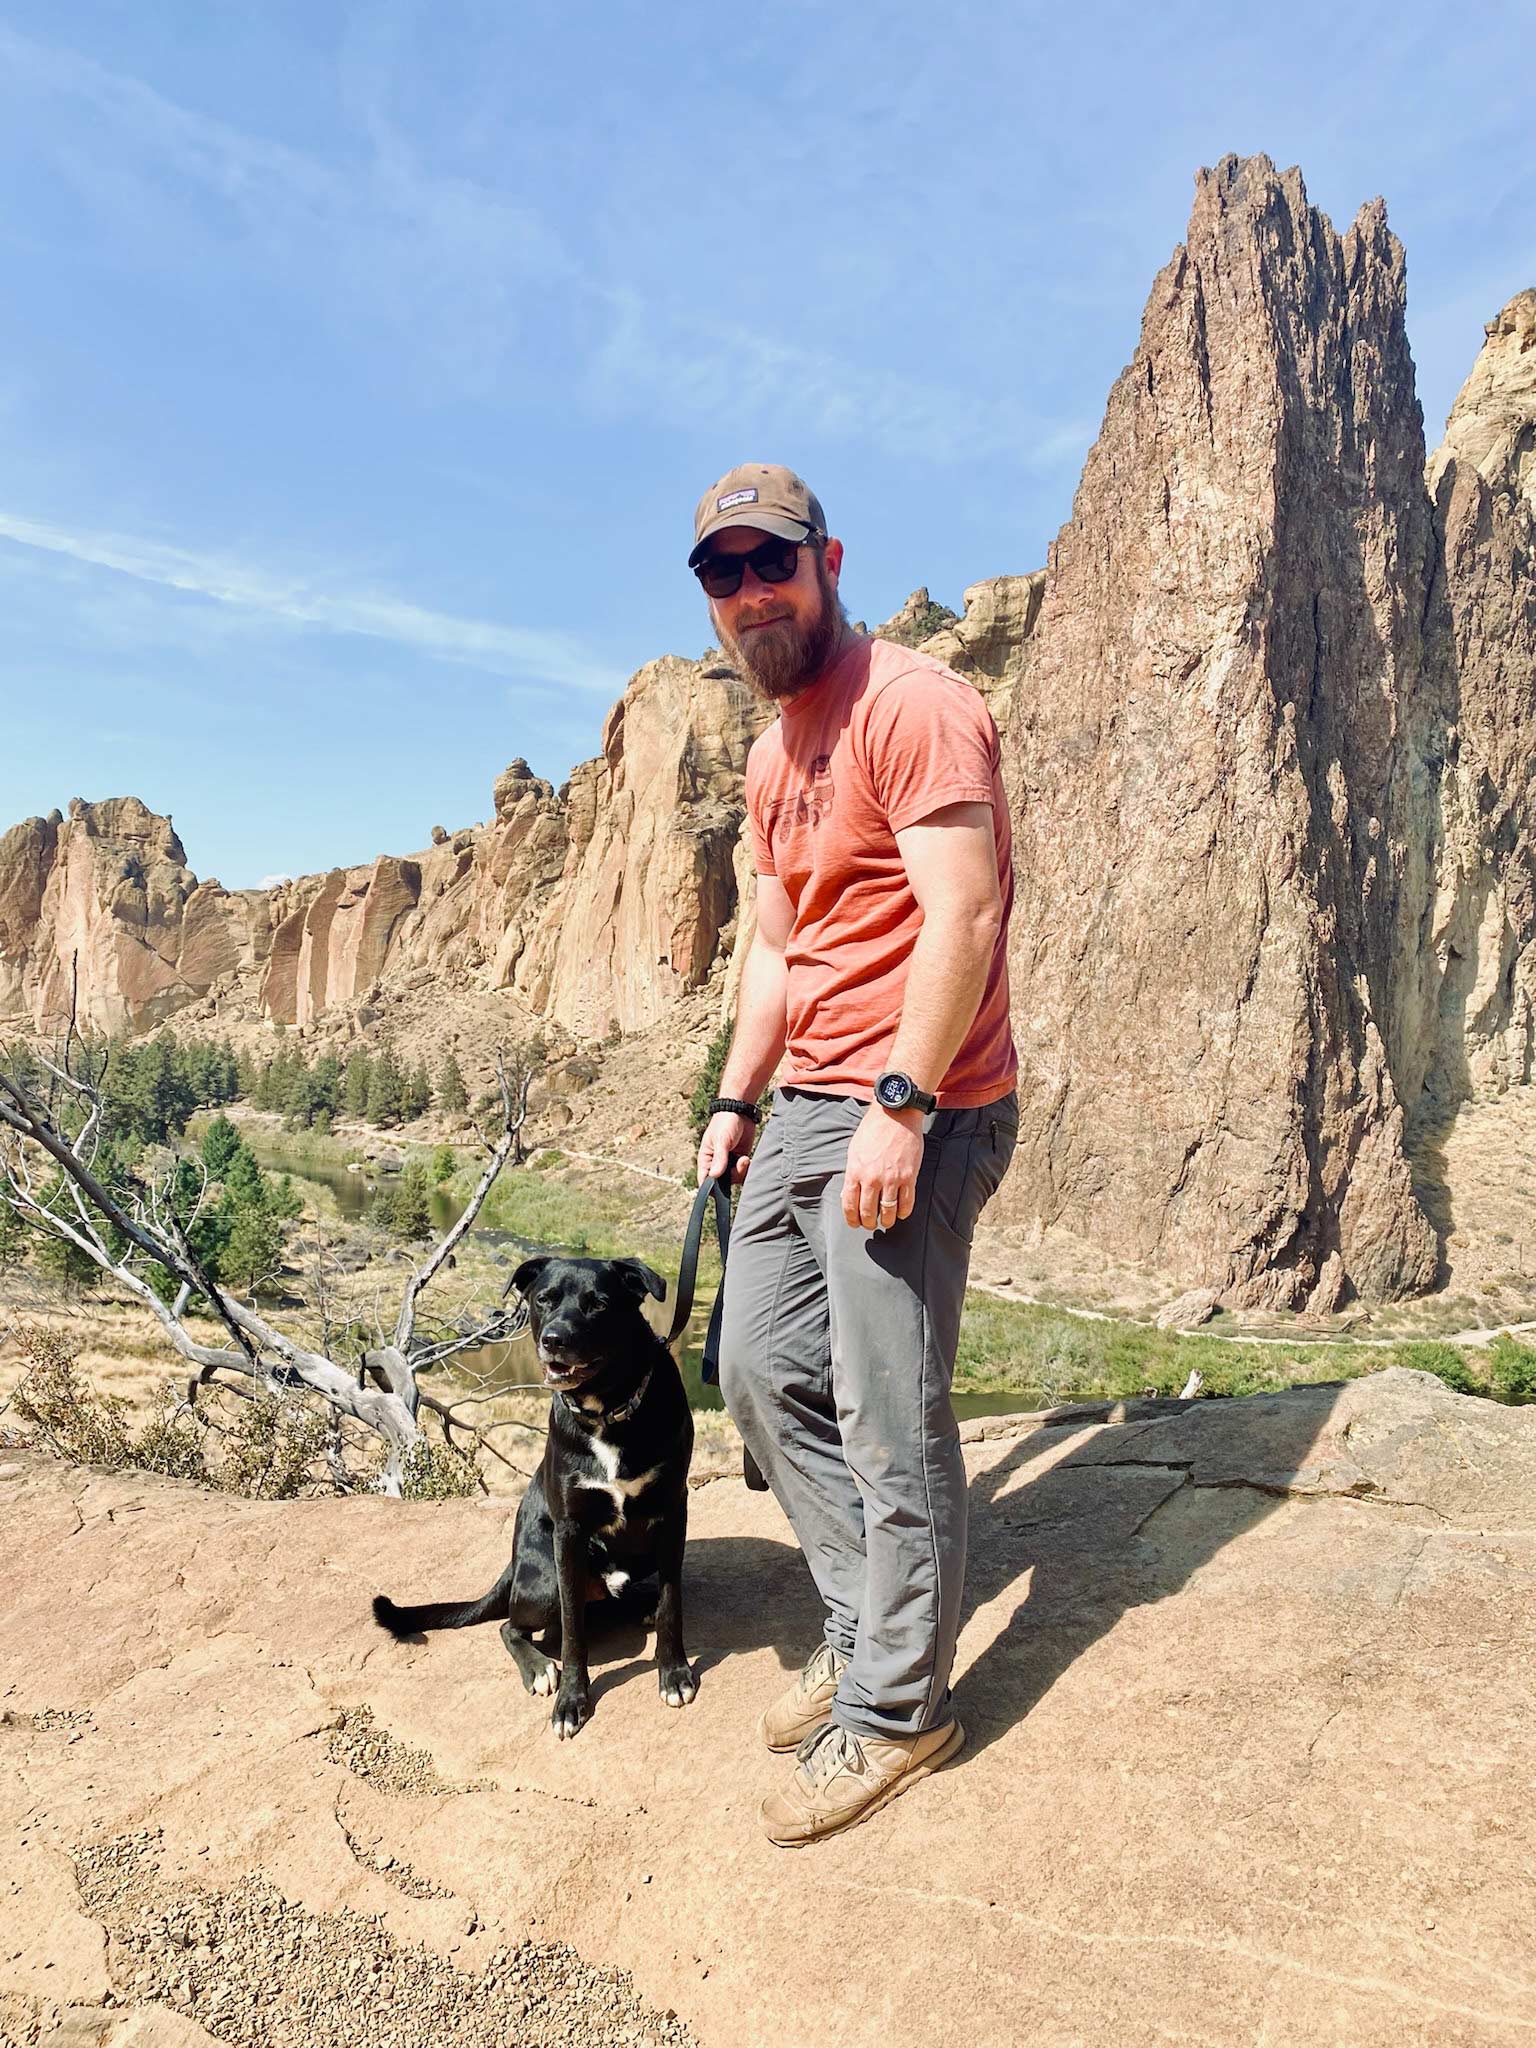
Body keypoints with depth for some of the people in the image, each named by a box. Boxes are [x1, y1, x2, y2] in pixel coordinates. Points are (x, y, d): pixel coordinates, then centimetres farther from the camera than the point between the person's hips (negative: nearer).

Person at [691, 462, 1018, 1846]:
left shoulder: (911, 705, -10)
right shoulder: (773, 758, 19)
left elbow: (964, 917, -19)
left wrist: (900, 1105, -24)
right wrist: (739, 1098, 17)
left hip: (913, 1114, -10)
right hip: (806, 1108, 10)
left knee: (891, 1420, -2)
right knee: (764, 1375, 13)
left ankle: (900, 1707, 16)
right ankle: (866, 1629, 30)